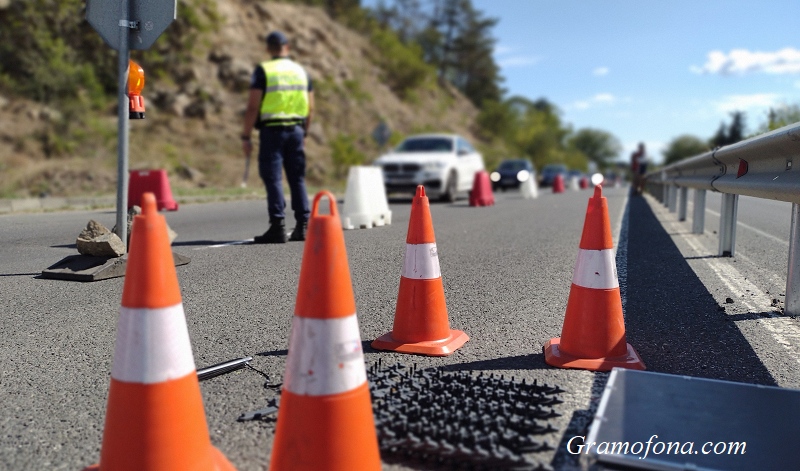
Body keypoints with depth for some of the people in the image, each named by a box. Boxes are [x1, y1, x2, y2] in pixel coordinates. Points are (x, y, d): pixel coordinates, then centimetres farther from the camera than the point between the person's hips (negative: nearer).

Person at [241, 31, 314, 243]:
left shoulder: (263, 70, -3)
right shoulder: (301, 71, 12)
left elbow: (253, 107, -9)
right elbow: (310, 108, 12)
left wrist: (246, 137, -5)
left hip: (271, 130, -4)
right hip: (296, 129, 5)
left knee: (273, 178, -2)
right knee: (297, 178, 9)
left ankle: (278, 226, -6)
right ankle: (302, 225, 9)